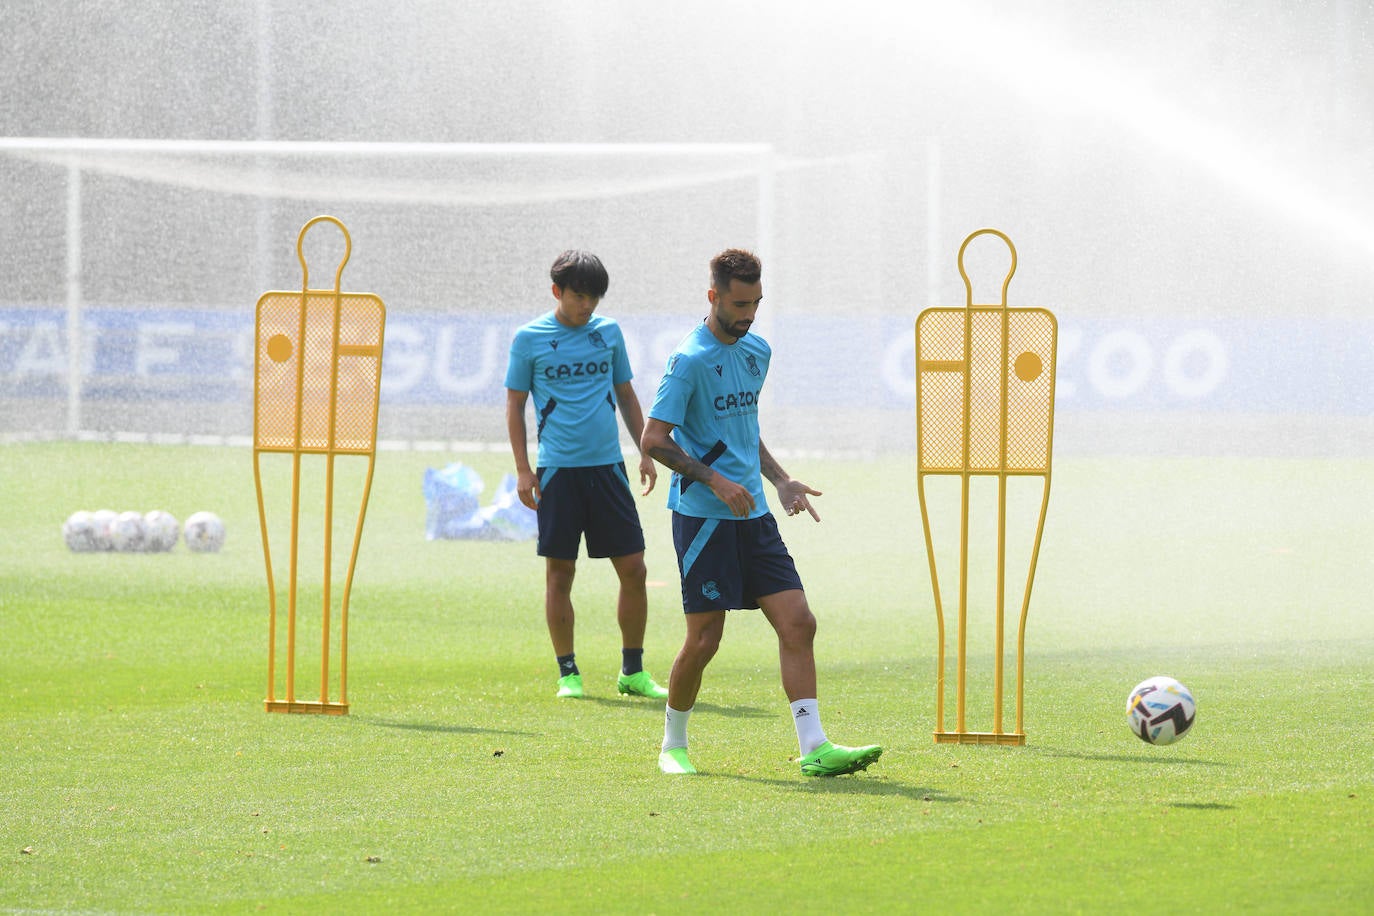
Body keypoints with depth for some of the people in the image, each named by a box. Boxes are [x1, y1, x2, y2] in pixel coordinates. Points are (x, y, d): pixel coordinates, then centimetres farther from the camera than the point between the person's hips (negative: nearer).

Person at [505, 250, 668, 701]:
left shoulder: (608, 332, 9)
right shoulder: (530, 338, 1)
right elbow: (515, 405, 4)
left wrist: (646, 452, 12)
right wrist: (523, 469, -2)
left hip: (607, 465, 3)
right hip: (558, 468, -3)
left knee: (633, 569, -1)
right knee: (559, 573, 0)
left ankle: (633, 671, 10)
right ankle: (567, 672, 10)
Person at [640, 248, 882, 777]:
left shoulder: (757, 351, 13)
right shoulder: (689, 361, -11)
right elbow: (653, 440, -13)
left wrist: (781, 481, 17)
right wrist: (715, 480, -20)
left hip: (752, 515, 7)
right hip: (703, 517, -7)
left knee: (798, 622, -5)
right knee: (704, 639, -4)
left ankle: (814, 748, -6)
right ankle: (673, 746, 16)